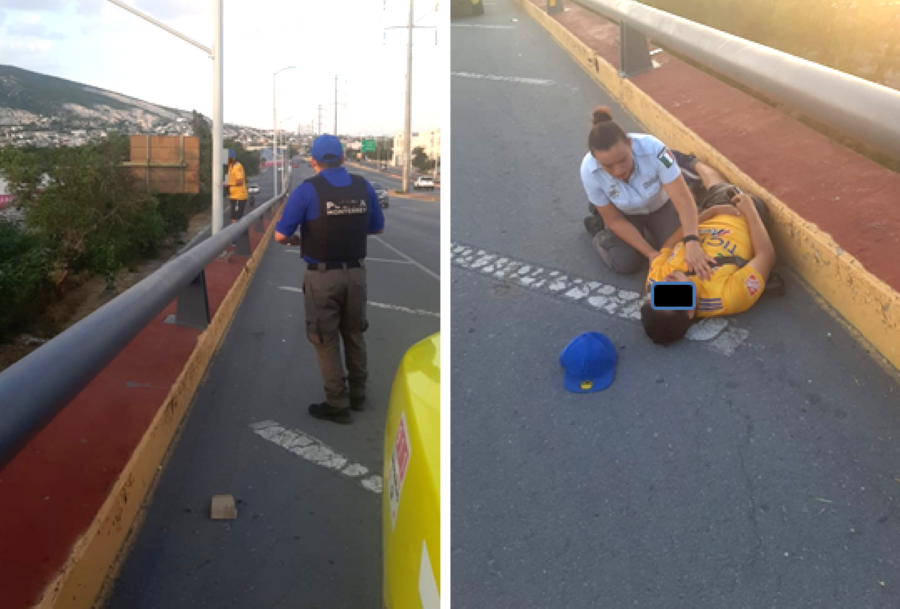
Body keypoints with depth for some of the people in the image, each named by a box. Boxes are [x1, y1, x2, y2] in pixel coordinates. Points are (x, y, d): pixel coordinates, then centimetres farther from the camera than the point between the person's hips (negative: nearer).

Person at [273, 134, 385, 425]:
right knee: (354, 335, 20)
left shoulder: (307, 190, -13)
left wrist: (295, 240, 7)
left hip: (323, 276, -4)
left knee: (327, 340, 9)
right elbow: (377, 228, 10)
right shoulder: (364, 187, -1)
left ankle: (337, 405, 15)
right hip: (356, 273, 4)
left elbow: (280, 235, -14)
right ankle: (358, 395, 32)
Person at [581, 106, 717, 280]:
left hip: (660, 204, 1)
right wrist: (650, 253, -25)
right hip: (625, 213, -1)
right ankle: (597, 229, 13)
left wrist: (692, 242, -56)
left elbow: (683, 199, -40)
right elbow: (615, 220, -21)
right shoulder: (589, 171, -34)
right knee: (626, 264, -17)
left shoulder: (653, 149, -40)